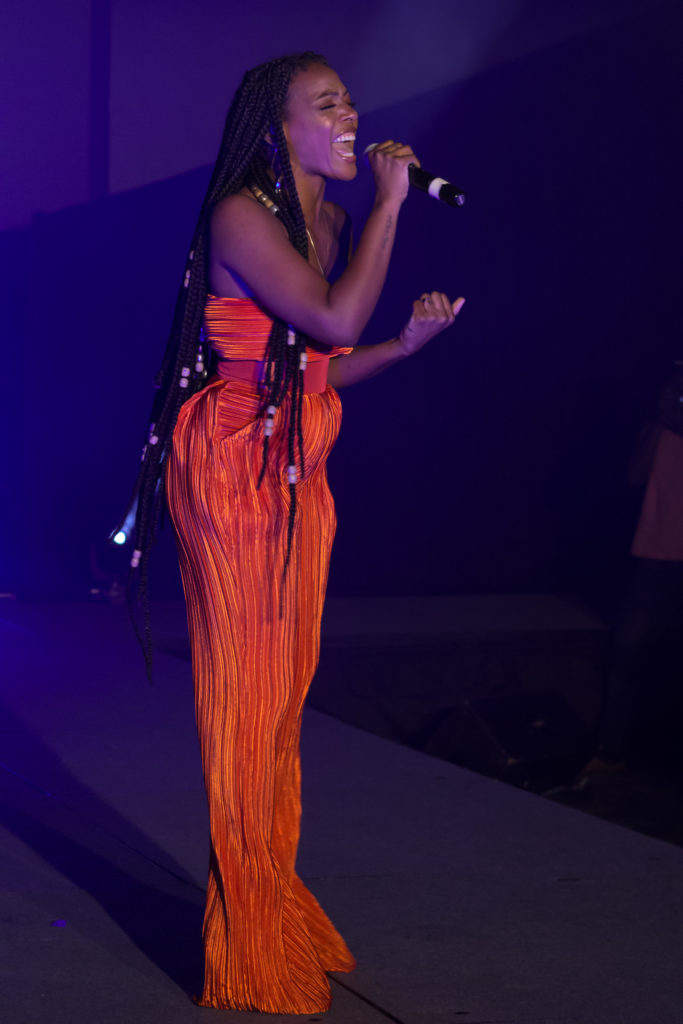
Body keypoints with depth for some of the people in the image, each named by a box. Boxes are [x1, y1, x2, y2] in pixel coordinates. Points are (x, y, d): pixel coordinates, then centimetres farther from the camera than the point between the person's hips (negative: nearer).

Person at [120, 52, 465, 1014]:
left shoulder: (330, 223, 13)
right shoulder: (240, 216, -12)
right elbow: (334, 318, -24)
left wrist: (408, 341, 3)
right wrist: (390, 204, -16)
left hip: (299, 477, 8)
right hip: (230, 471, -8)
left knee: (288, 684, 9)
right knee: (243, 690, -5)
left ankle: (281, 905, 18)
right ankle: (247, 944, 2)